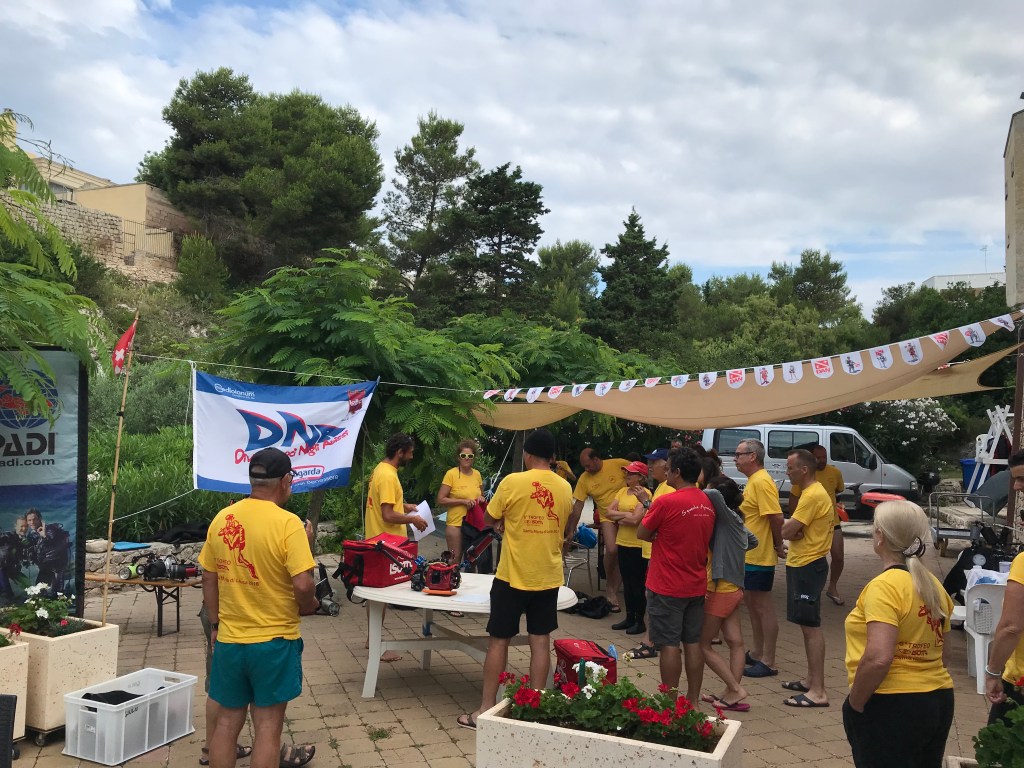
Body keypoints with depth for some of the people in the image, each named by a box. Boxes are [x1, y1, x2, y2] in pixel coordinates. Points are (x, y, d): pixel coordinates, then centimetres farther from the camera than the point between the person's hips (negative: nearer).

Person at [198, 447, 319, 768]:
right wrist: (308, 607, -1)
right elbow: (302, 585, -22)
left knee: (227, 721, 18)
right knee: (267, 726, 7)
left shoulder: (221, 519, 0)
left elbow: (209, 579, 8)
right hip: (274, 640, -5)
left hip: (229, 639, 5)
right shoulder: (287, 523, -17)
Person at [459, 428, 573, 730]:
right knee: (540, 641, 10)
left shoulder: (513, 482, -13)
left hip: (514, 576, -4)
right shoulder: (565, 487, 1)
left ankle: (486, 709, 12)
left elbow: (491, 518, 0)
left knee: (499, 640, 6)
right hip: (549, 577, 4)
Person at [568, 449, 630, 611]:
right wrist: (573, 528, -1)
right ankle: (609, 586, 4)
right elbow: (578, 504, -2)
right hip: (607, 517, 1)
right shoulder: (584, 479, -4)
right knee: (612, 550, -21)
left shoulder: (619, 464, -12)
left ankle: (613, 592, 12)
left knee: (623, 555, 0)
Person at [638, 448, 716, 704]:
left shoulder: (666, 502, -18)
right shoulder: (707, 503, 4)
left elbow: (642, 534, -7)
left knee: (669, 645, 2)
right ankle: (692, 701, 20)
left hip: (666, 587, -6)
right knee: (693, 643, 12)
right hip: (696, 585, 7)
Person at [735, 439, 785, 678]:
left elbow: (776, 517, -26)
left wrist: (778, 545, -14)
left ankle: (768, 663, 7)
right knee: (752, 603, 18)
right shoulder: (753, 481, 13)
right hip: (749, 554, 10)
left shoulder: (761, 481, -20)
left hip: (759, 557, -10)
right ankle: (755, 653, 30)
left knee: (763, 607, -2)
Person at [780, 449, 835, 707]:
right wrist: (794, 529, -9)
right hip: (801, 563, 11)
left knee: (810, 626, -9)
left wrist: (790, 528, 0)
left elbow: (787, 531, -21)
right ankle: (811, 680, 25)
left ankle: (818, 691, -6)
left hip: (808, 566, -11)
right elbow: (790, 530, 13)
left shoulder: (813, 495, -19)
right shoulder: (811, 492, 15)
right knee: (807, 625, 16)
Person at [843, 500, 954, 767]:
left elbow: (878, 658, -27)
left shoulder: (884, 587, -19)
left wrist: (854, 705, -15)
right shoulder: (933, 585, 8)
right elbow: (939, 653, 17)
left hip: (892, 706, -9)